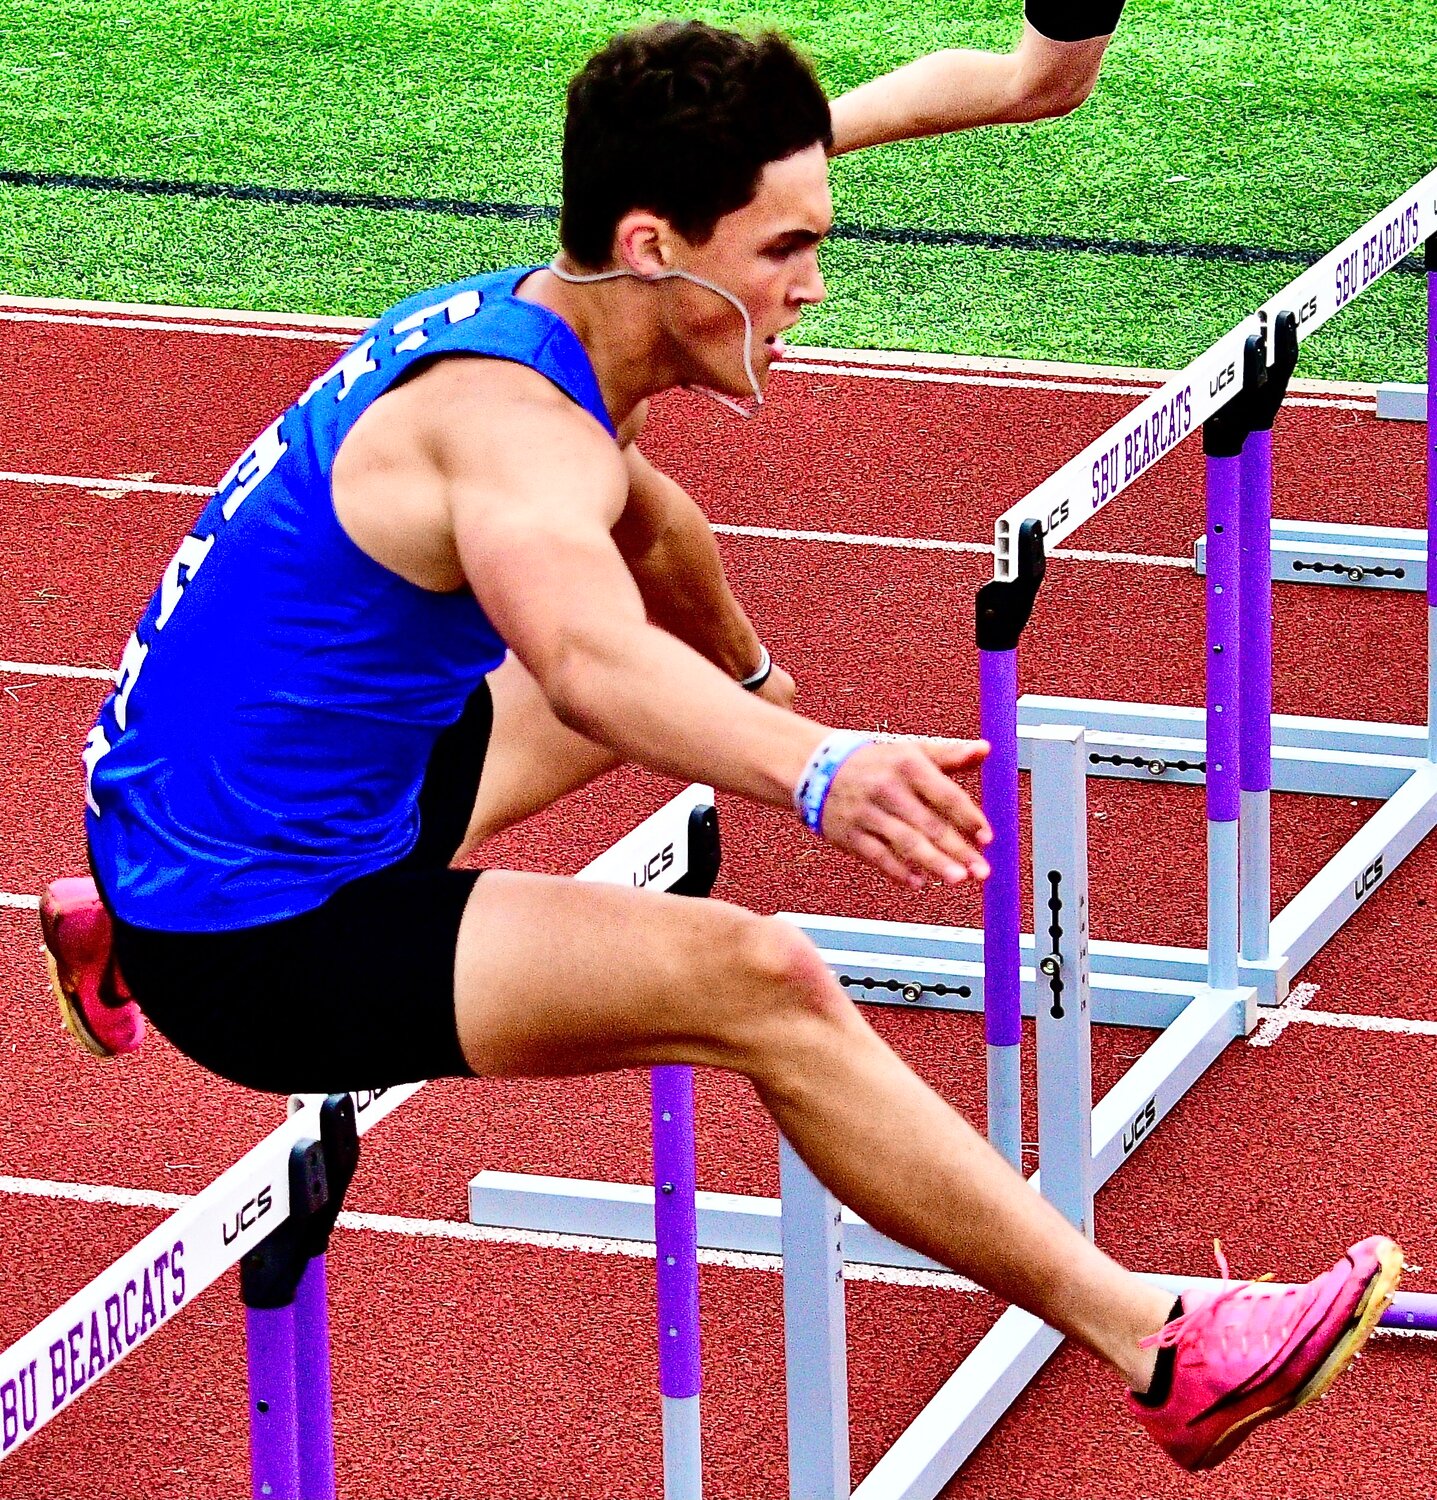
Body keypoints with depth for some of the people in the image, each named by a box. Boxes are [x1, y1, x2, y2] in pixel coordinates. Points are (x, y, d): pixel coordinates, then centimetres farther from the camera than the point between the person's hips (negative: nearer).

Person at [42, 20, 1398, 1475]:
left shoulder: (504, 324, 4)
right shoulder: (512, 424, -27)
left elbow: (647, 531, 27)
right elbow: (589, 656, -51)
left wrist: (750, 675, 46)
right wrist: (819, 770, -67)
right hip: (257, 948, -10)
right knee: (754, 984, -28)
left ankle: (117, 930, 48)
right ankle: (1163, 1352, -23)